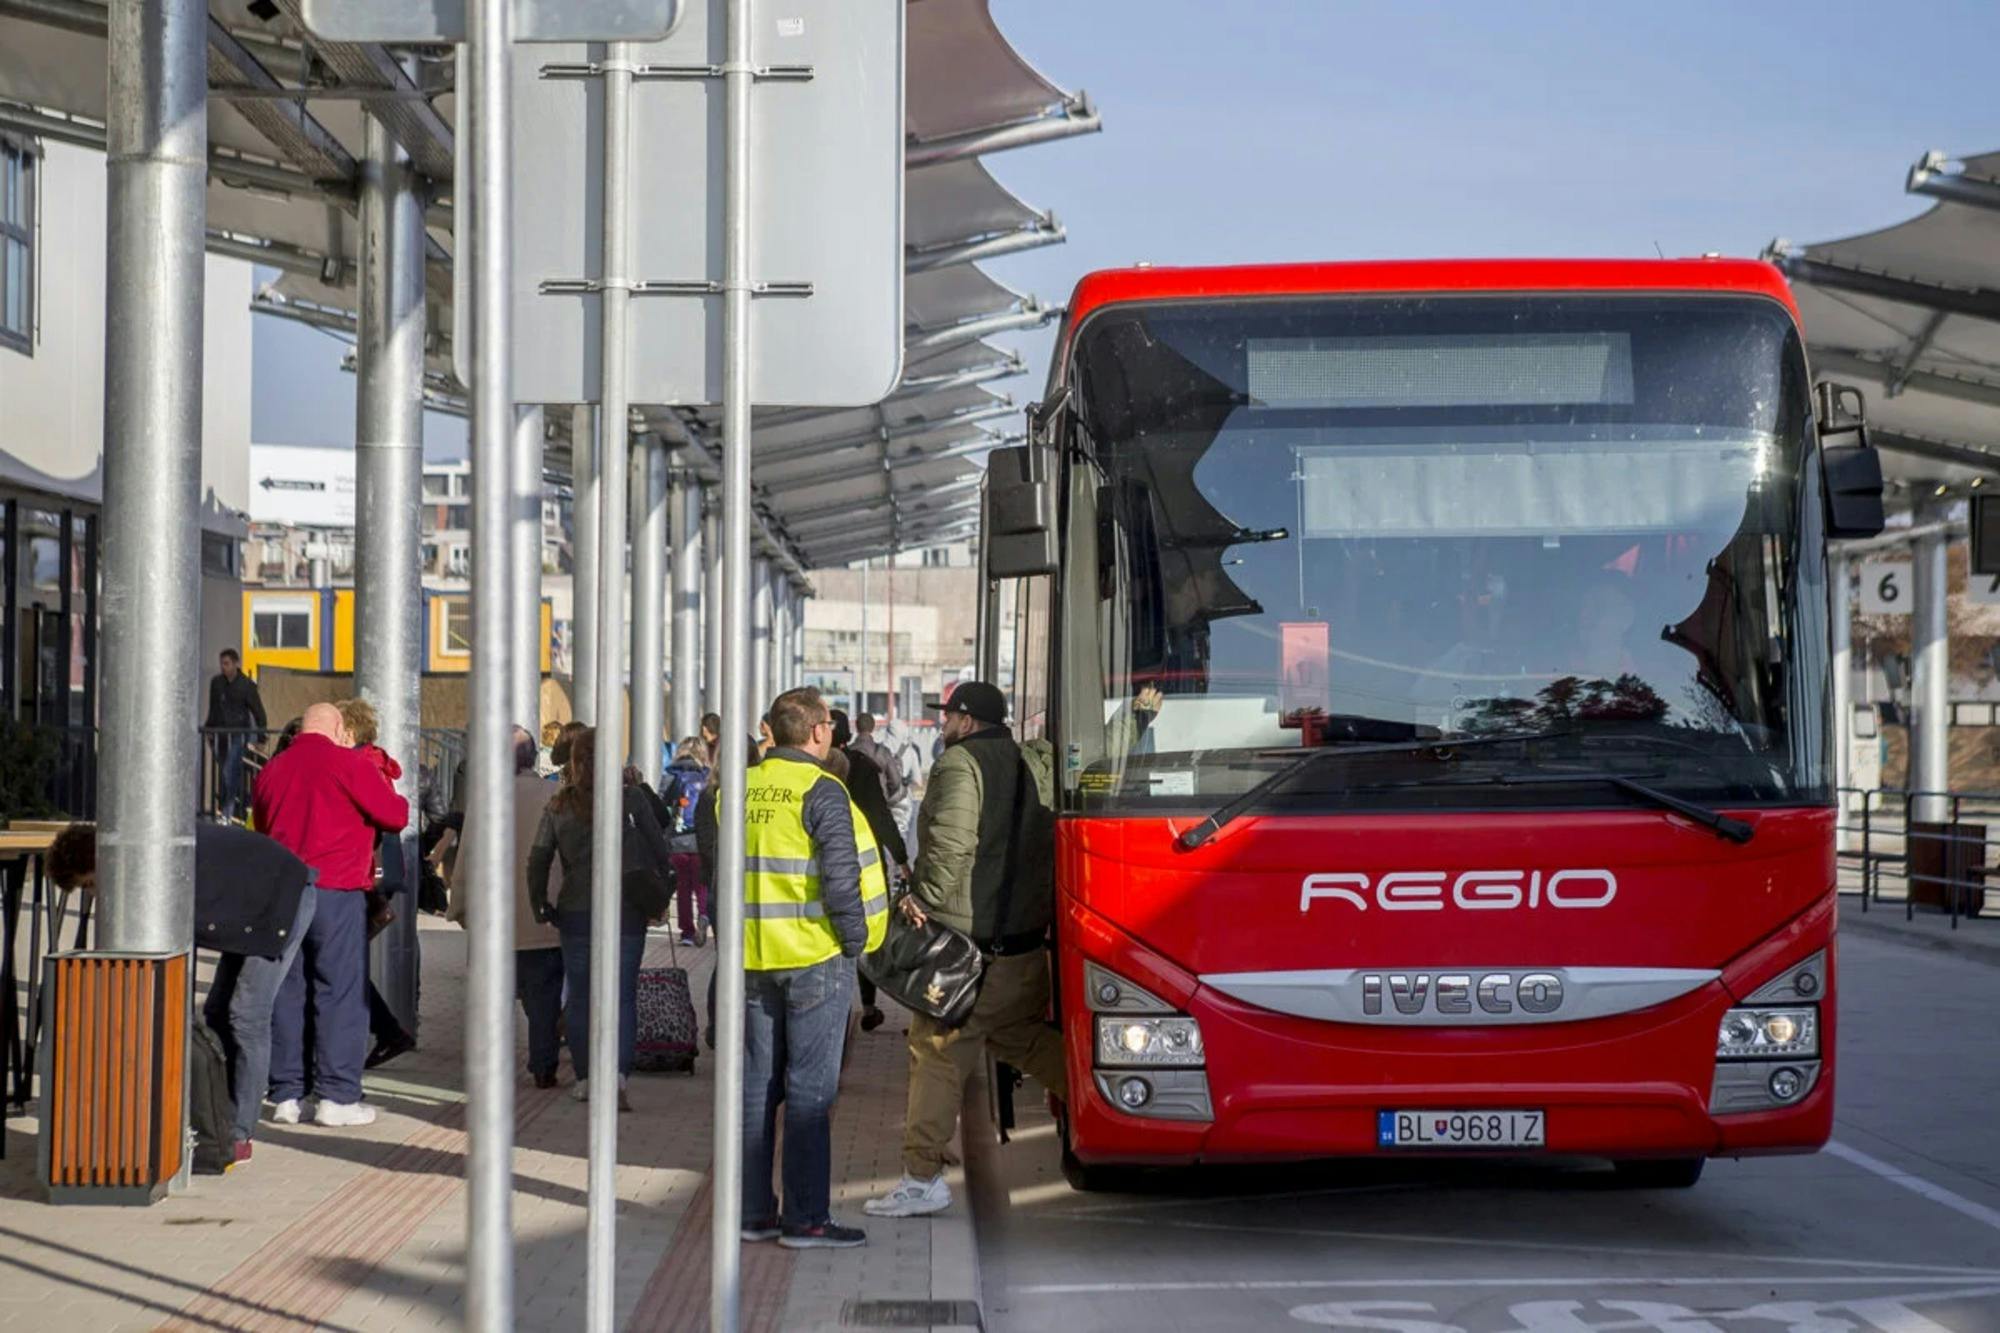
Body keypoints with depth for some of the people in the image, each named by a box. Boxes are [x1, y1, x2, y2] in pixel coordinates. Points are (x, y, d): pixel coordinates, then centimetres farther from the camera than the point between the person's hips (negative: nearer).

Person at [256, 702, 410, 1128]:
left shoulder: (271, 769, 12)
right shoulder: (349, 763, -6)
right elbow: (395, 815, -5)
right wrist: (386, 793, 14)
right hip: (336, 891, -5)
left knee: (286, 992, 9)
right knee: (340, 992, -1)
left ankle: (286, 1095, 10)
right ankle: (337, 1096, -3)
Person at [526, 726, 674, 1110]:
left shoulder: (558, 805, 1)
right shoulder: (632, 798, -6)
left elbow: (537, 858, 2)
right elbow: (660, 851, -4)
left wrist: (539, 904, 13)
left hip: (576, 914, 2)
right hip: (626, 912, -2)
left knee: (580, 998, 12)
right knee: (623, 996, 1)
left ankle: (585, 1079, 16)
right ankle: (618, 1074, -15)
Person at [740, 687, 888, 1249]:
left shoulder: (742, 789, 7)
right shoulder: (820, 791, -13)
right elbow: (840, 875, -17)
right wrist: (854, 939, -6)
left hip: (753, 958, 6)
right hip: (814, 956, -6)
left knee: (757, 1083, 12)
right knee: (810, 1087, -3)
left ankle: (753, 1210, 16)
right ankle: (806, 1218, -2)